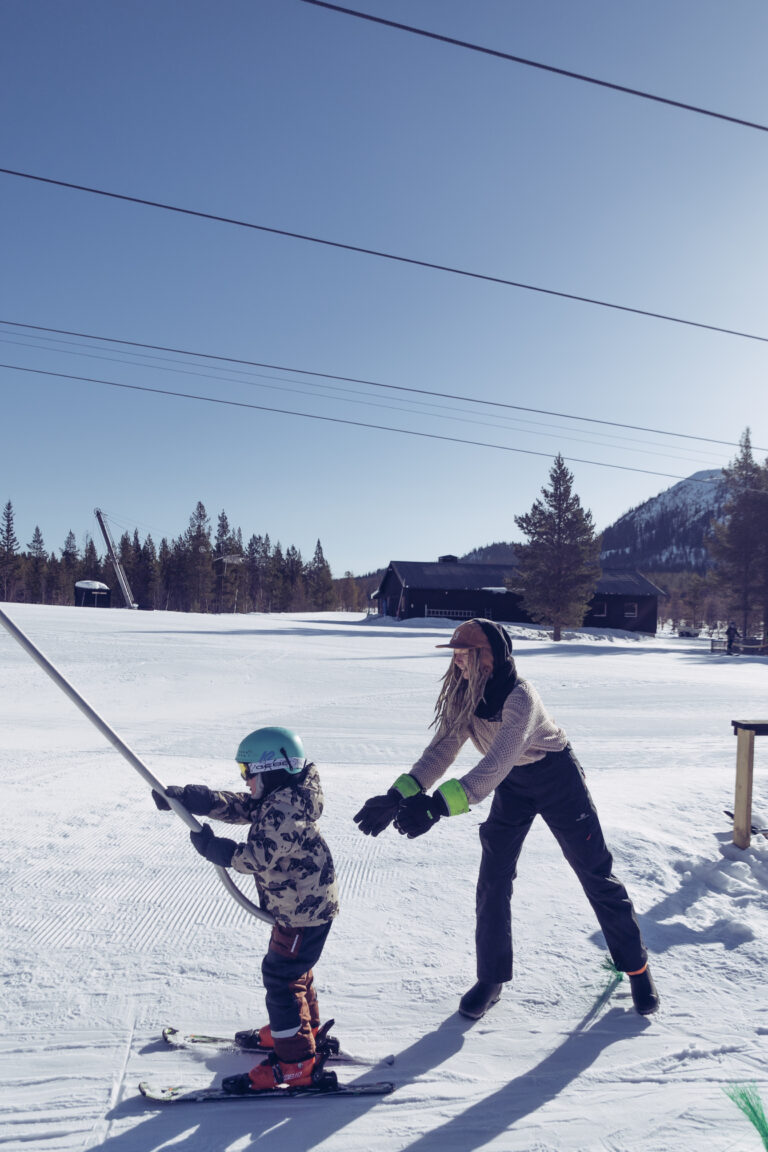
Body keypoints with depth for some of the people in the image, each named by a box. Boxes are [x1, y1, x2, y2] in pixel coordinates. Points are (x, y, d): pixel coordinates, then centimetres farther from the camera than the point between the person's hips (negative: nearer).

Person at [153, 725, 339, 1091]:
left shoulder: (283, 811, -28)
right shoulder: (282, 798, 4)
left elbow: (256, 858, -29)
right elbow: (237, 806, 5)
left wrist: (211, 846, -18)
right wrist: (185, 797, -2)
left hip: (303, 912, -11)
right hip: (300, 906, 11)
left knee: (280, 978, -2)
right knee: (292, 970, 26)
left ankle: (295, 1062, 9)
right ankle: (305, 1027, 45)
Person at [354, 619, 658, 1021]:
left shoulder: (520, 696, -35)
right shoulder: (462, 696, -14)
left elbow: (495, 764, -43)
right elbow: (441, 750, -17)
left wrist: (438, 805, -53)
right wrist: (398, 796, -31)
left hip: (558, 777, -5)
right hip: (512, 783, 5)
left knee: (595, 873, 5)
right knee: (493, 879, 1)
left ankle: (637, 966, 26)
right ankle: (490, 978, 17)